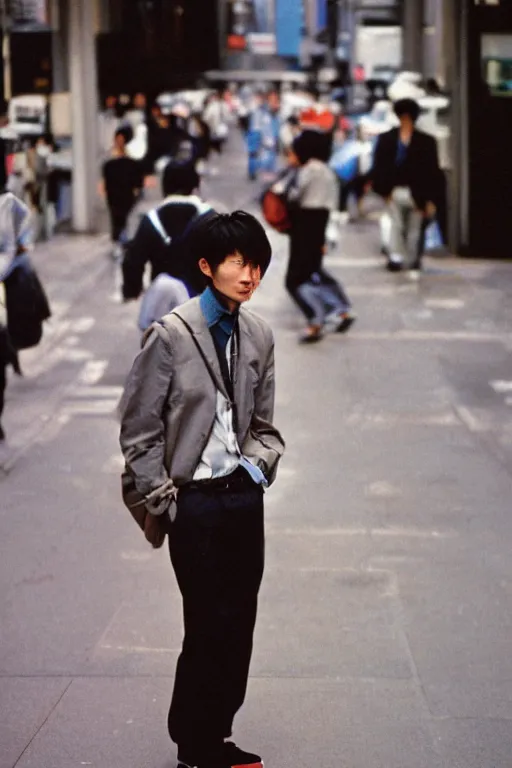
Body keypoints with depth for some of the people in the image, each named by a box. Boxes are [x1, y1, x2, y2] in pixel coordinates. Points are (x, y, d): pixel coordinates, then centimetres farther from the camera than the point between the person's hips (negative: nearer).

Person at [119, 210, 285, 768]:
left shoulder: (259, 336, 4)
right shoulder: (171, 334, -11)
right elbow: (138, 427, -7)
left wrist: (261, 464, -1)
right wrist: (162, 500, -7)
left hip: (245, 497, 5)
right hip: (195, 500, -5)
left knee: (239, 626, 9)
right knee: (207, 629, -1)